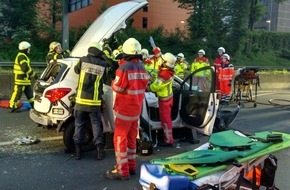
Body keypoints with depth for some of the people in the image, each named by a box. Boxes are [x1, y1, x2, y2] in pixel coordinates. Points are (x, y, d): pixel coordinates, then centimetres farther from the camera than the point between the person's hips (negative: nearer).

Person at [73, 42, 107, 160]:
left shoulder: (83, 60, -1)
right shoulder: (103, 64, -2)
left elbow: (76, 70, 16)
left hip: (81, 100, 0)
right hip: (95, 102, 0)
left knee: (79, 125, 10)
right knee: (96, 125, 10)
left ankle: (78, 150, 14)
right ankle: (100, 150, 10)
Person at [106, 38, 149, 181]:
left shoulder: (124, 67, -19)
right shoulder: (142, 68, 5)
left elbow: (117, 87, -16)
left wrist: (113, 82, 3)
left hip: (124, 109, -8)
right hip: (137, 108, 8)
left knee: (120, 138, -2)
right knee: (131, 138, 16)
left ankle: (122, 171, 0)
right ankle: (131, 166, 25)